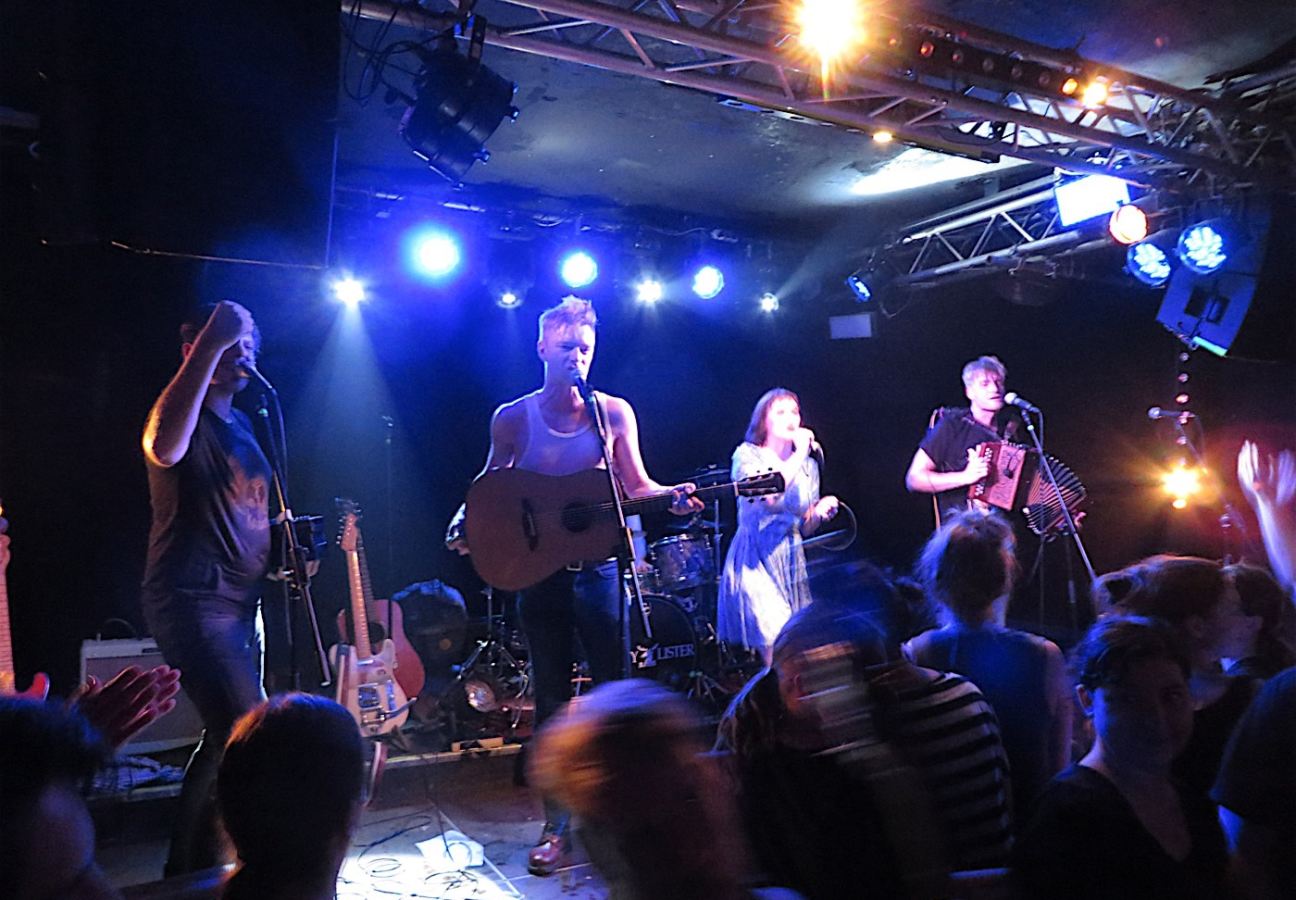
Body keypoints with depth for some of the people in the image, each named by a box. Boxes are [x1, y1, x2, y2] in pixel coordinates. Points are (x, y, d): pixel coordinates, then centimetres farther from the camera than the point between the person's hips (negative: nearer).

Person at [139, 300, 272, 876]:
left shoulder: (241, 425, 17)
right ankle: (197, 872, -1)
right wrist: (209, 345, -34)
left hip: (240, 602, 9)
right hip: (191, 601, -9)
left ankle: (187, 867, 31)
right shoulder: (185, 418, -10)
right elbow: (163, 449, -36)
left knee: (227, 738, 15)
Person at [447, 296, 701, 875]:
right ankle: (556, 826, 20)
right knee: (551, 700, 8)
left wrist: (671, 497, -15)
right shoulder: (512, 418, 1)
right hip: (540, 573, 0)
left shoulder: (614, 412, 1)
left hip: (598, 570, 0)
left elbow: (635, 486, 4)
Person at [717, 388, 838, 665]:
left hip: (792, 562, 5)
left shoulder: (808, 465, 13)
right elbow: (768, 495, -22)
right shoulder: (747, 455, -2)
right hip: (756, 561, -5)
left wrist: (820, 511, -4)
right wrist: (799, 455, -14)